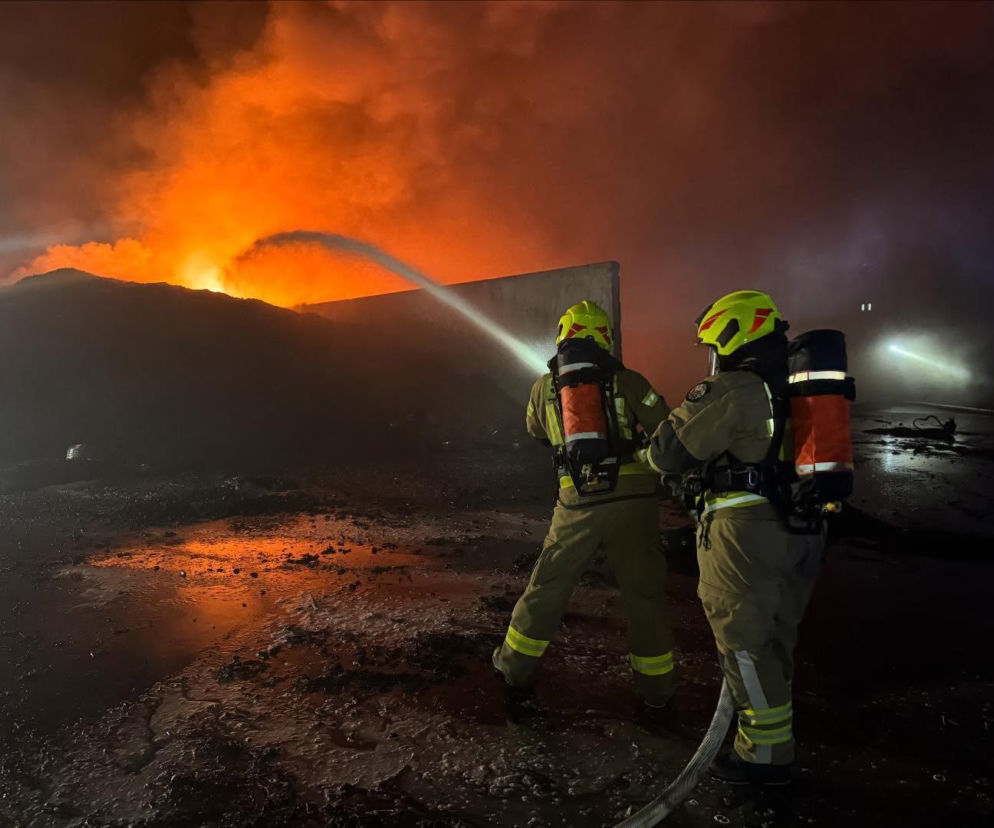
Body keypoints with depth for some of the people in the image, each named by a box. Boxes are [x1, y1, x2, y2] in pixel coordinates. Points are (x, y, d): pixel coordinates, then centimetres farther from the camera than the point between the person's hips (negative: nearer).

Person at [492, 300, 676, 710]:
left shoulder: (544, 387, 6)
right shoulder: (628, 381, -1)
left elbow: (537, 433, 24)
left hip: (578, 504, 1)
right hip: (633, 500, -1)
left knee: (547, 586, 16)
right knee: (644, 594, 13)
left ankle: (516, 665, 30)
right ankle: (655, 686, 23)